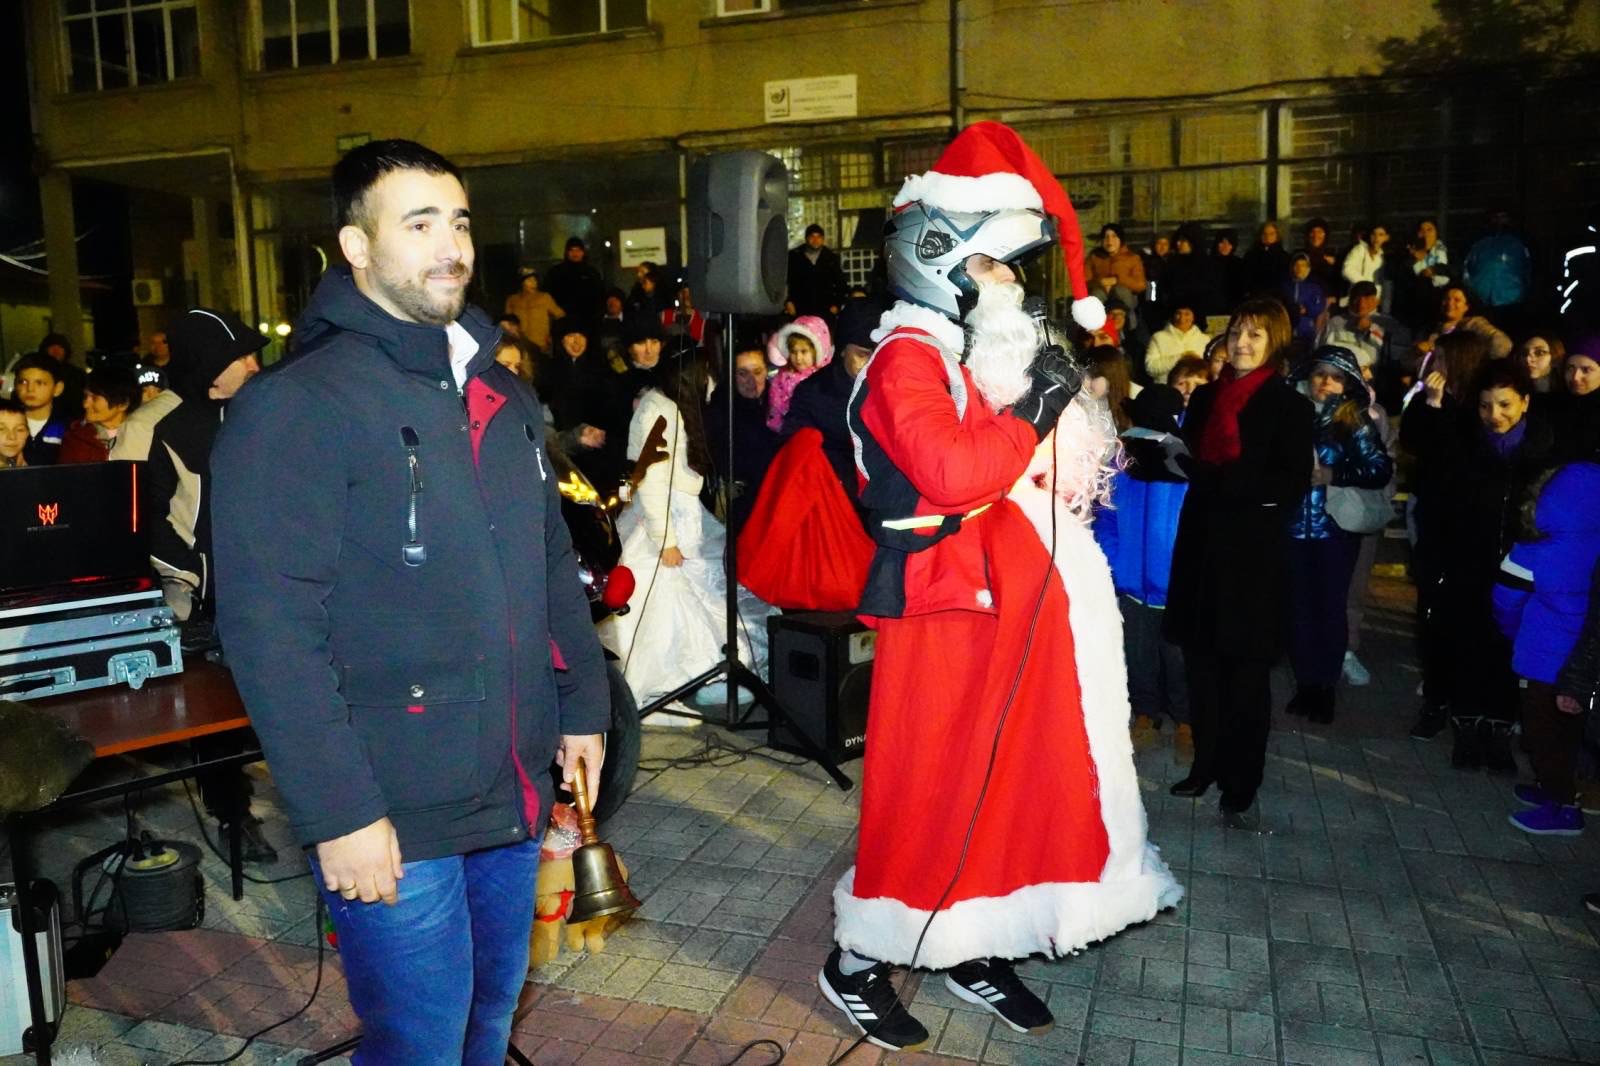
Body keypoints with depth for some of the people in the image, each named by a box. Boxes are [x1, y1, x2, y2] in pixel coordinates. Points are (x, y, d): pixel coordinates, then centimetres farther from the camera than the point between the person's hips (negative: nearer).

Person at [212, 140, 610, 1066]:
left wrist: (583, 703, 13)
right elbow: (270, 630, -18)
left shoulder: (503, 395, 9)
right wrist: (338, 814, -18)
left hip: (515, 790, 7)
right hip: (394, 814, -6)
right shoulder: (297, 408, -14)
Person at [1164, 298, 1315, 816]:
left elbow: (1294, 485, -10)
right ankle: (1206, 763, 24)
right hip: (1201, 543, 5)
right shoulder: (1206, 397, 12)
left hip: (1253, 552, -4)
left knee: (1246, 669, 3)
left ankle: (1240, 782, 15)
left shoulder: (1290, 406, -3)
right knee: (1200, 660, 9)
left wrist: (1226, 480, -19)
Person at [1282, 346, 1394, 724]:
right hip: (1294, 526, 1)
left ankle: (1326, 687, 16)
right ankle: (1305, 684, 18)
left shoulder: (1356, 421, -1)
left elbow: (1382, 470, -7)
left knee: (1331, 605, 6)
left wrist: (1334, 475, -16)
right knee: (1299, 605, 6)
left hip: (1336, 527, -1)